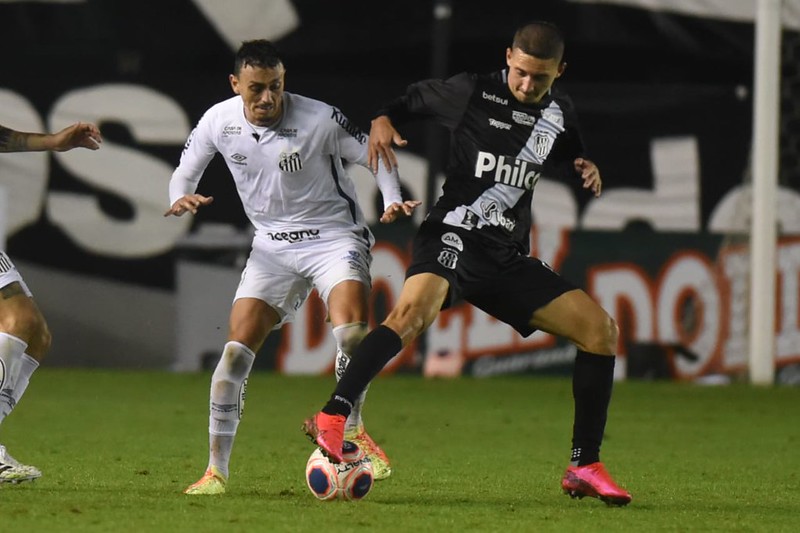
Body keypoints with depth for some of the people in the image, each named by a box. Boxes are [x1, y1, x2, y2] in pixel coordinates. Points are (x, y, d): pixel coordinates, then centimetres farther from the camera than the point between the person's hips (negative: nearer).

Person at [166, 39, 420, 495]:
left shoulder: (320, 120, -18)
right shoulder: (218, 121, -6)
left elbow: (375, 156, -6)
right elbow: (186, 171, 9)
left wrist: (393, 201, -23)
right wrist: (182, 197, -13)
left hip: (335, 234, -3)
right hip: (273, 244, 3)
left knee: (351, 329, -28)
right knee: (237, 350, -9)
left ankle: (354, 432, -3)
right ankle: (217, 469, 0)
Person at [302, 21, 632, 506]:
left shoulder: (559, 114, 11)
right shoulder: (473, 92, -2)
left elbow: (567, 159, 30)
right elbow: (415, 98, 11)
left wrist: (584, 171, 7)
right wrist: (384, 120, -9)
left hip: (509, 258, 5)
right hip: (455, 237, -5)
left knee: (600, 329, -3)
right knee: (414, 309, -36)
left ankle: (585, 469, 4)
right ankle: (333, 418, -41)